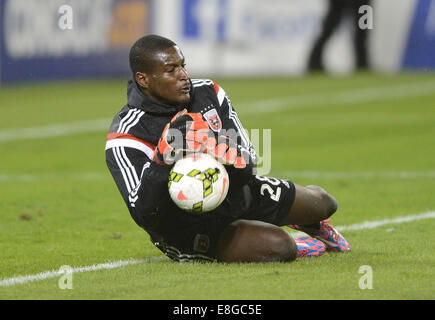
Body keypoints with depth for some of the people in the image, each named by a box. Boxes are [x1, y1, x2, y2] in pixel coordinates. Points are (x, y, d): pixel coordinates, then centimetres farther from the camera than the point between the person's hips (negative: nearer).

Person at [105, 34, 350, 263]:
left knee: (323, 204, 19)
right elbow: (142, 214, -31)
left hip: (237, 194, 7)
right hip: (189, 228, -7)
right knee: (280, 245, -28)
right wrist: (163, 164, -44)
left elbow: (249, 160, -6)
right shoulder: (127, 137, -24)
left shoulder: (208, 93, -7)